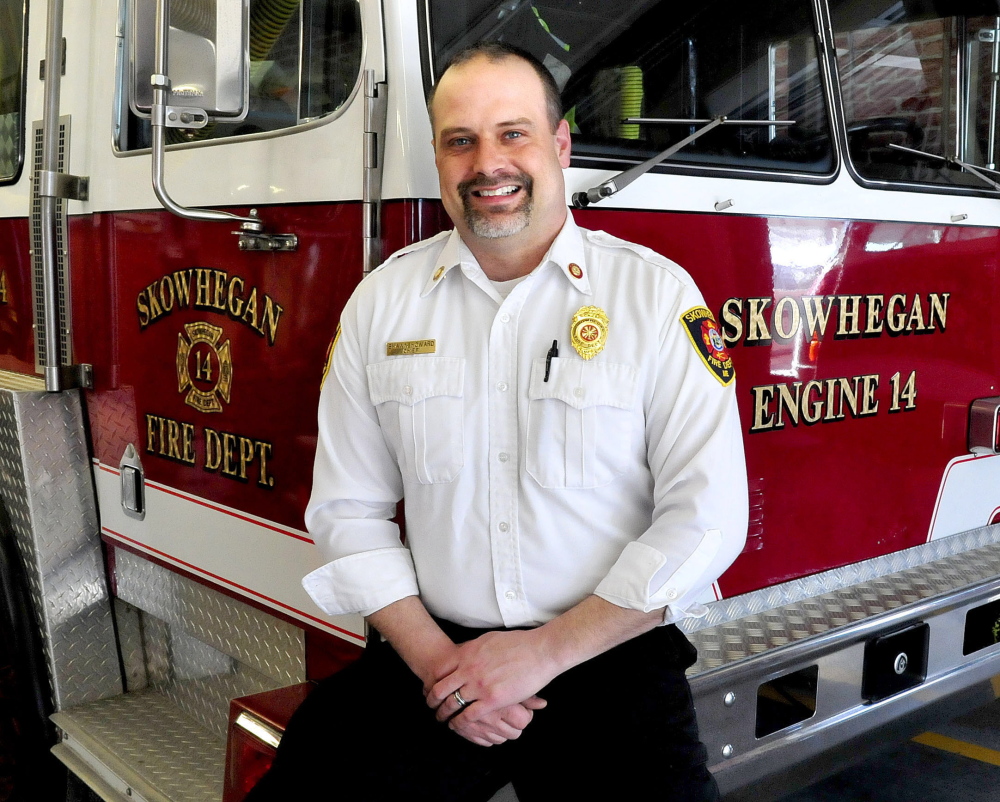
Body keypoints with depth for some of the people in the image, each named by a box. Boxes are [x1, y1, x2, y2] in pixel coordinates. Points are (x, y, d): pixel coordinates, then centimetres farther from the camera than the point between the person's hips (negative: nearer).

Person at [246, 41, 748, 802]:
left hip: (610, 657, -1)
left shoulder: (657, 292, -3)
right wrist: (432, 656, -7)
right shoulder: (382, 300, 6)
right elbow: (349, 510, 6)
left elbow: (706, 518, -8)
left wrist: (544, 653, -12)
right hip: (433, 651, 2)